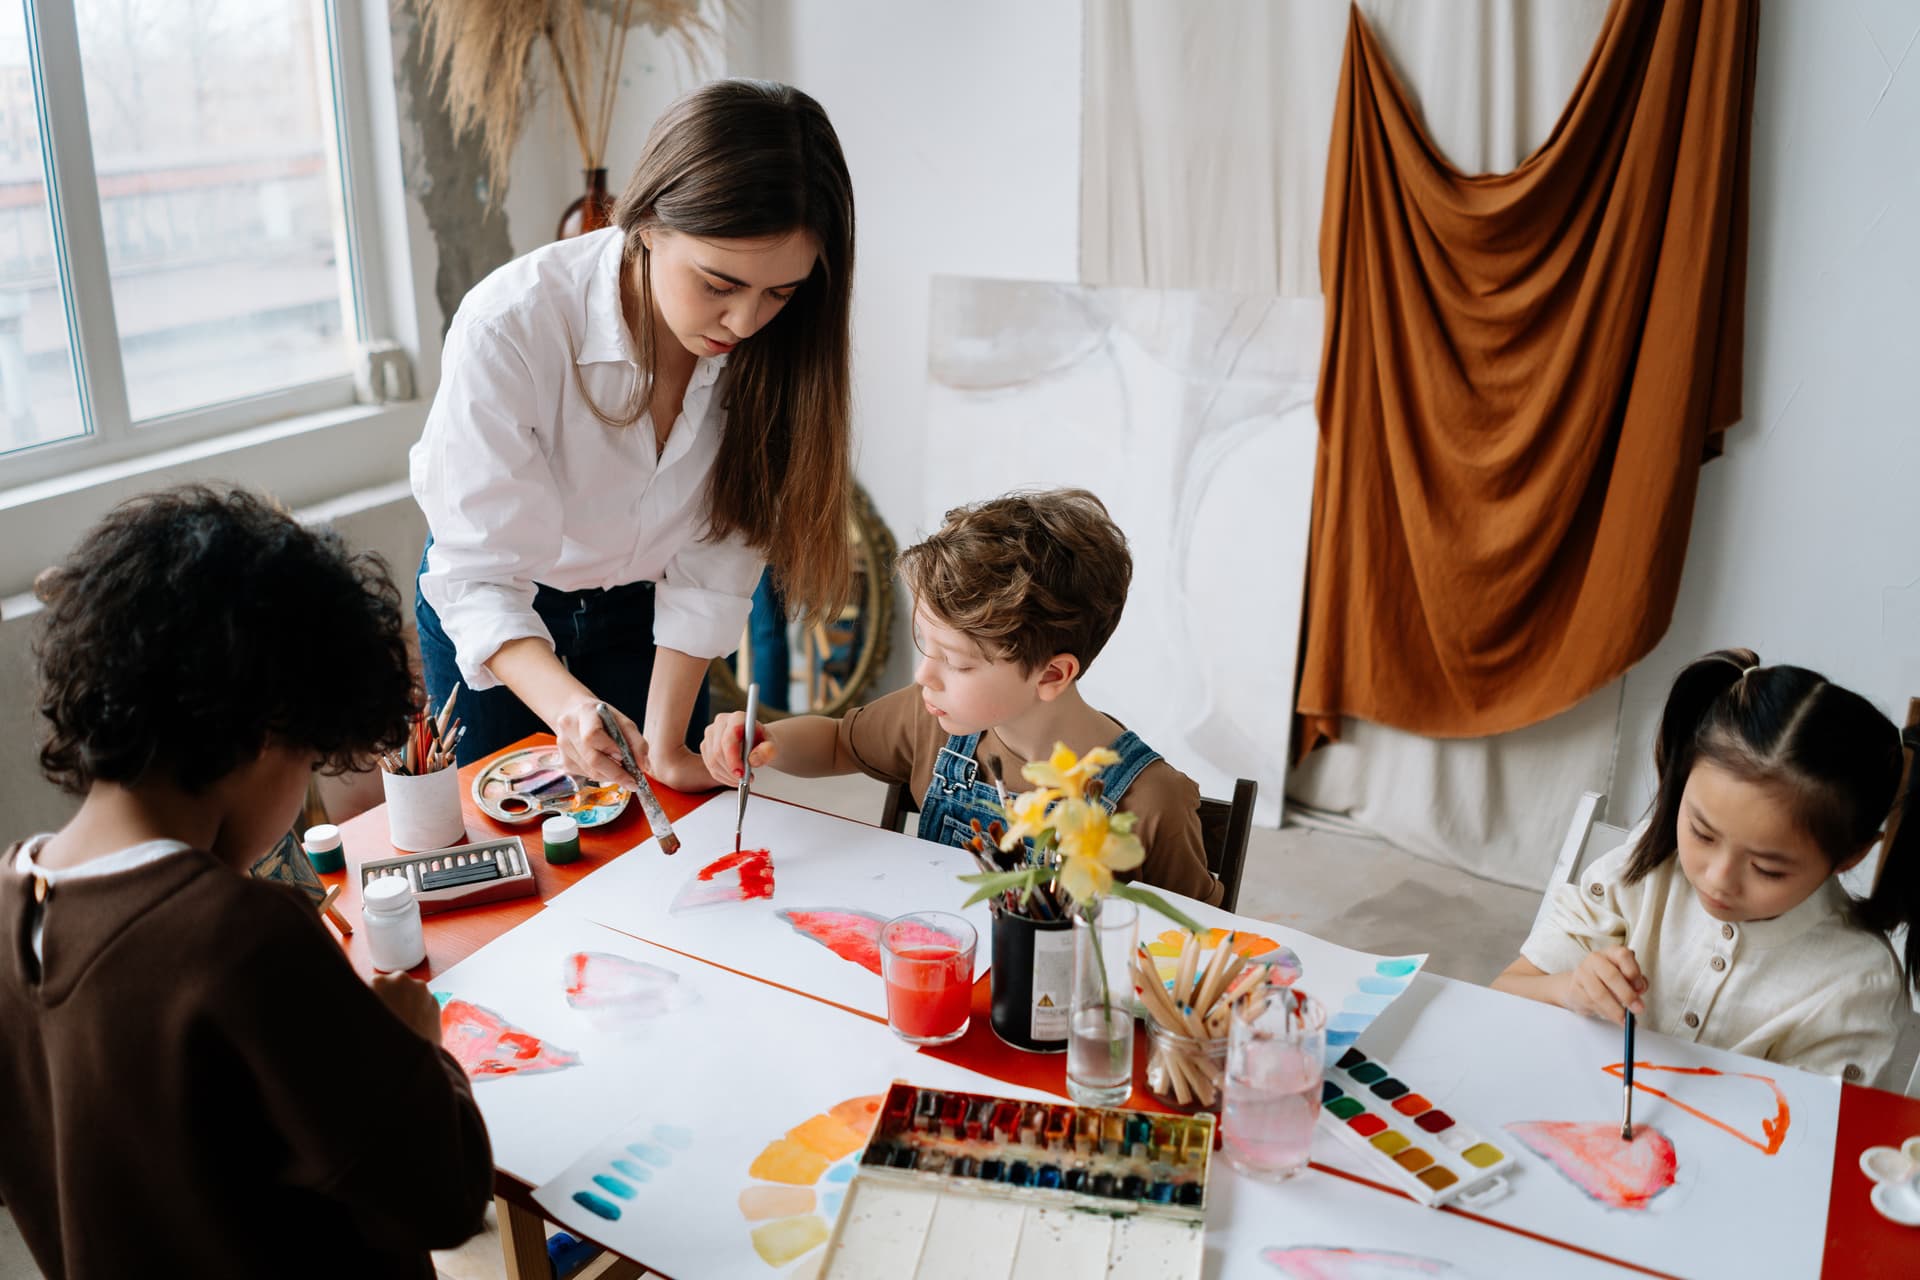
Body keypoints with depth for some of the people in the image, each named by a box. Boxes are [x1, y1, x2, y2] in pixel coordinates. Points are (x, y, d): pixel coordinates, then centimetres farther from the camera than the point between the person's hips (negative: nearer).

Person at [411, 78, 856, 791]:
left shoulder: (768, 344, -24)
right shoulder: (510, 327, -35)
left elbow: (714, 559, -18)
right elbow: (478, 578, -33)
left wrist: (665, 745, -19)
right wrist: (568, 706, -51)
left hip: (643, 610, 2)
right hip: (491, 618, -2)